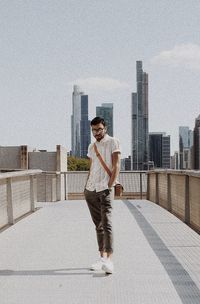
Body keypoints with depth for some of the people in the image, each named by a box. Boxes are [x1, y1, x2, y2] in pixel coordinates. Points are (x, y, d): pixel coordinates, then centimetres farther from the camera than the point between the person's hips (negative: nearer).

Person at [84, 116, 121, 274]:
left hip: (105, 189, -6)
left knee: (106, 223, -16)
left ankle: (109, 260, -21)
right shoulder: (92, 147, 18)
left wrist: (110, 186, -14)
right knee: (98, 225, 10)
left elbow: (116, 166, -7)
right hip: (91, 190, 7)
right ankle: (102, 257, 16)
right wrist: (86, 187, 15)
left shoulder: (113, 142, 0)